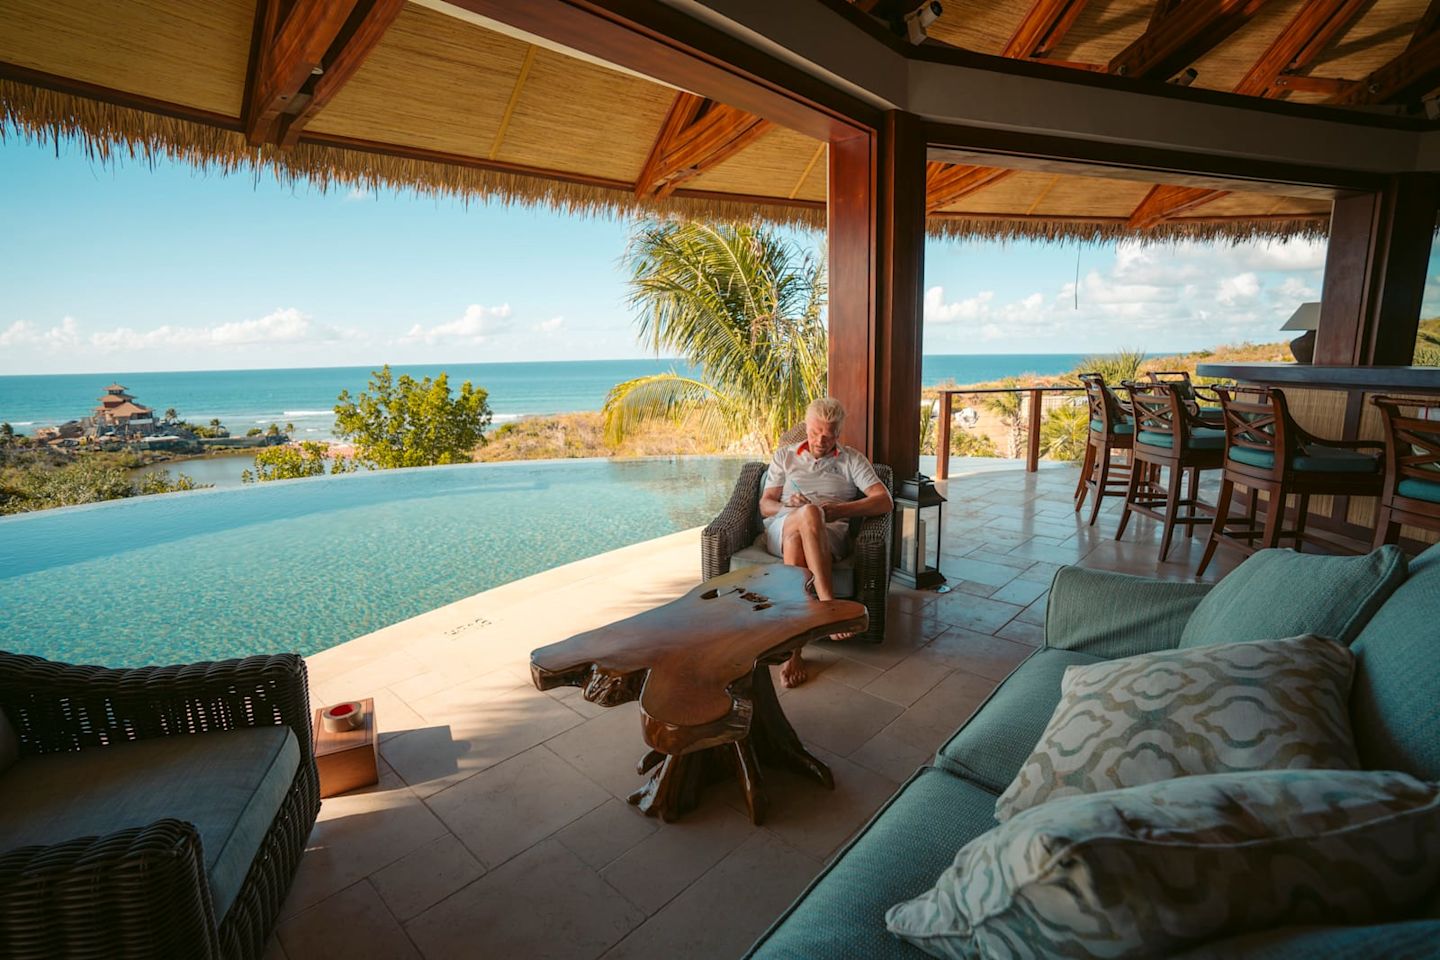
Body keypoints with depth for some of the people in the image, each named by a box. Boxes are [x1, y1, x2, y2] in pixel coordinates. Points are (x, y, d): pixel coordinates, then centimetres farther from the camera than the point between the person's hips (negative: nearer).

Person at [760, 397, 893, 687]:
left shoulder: (852, 459, 19)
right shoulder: (784, 456, 24)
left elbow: (885, 502, 5)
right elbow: (765, 505, 16)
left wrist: (840, 509, -10)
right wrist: (787, 506, -9)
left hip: (830, 534, -1)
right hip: (781, 529, 1)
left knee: (796, 537, -40)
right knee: (808, 514, -38)